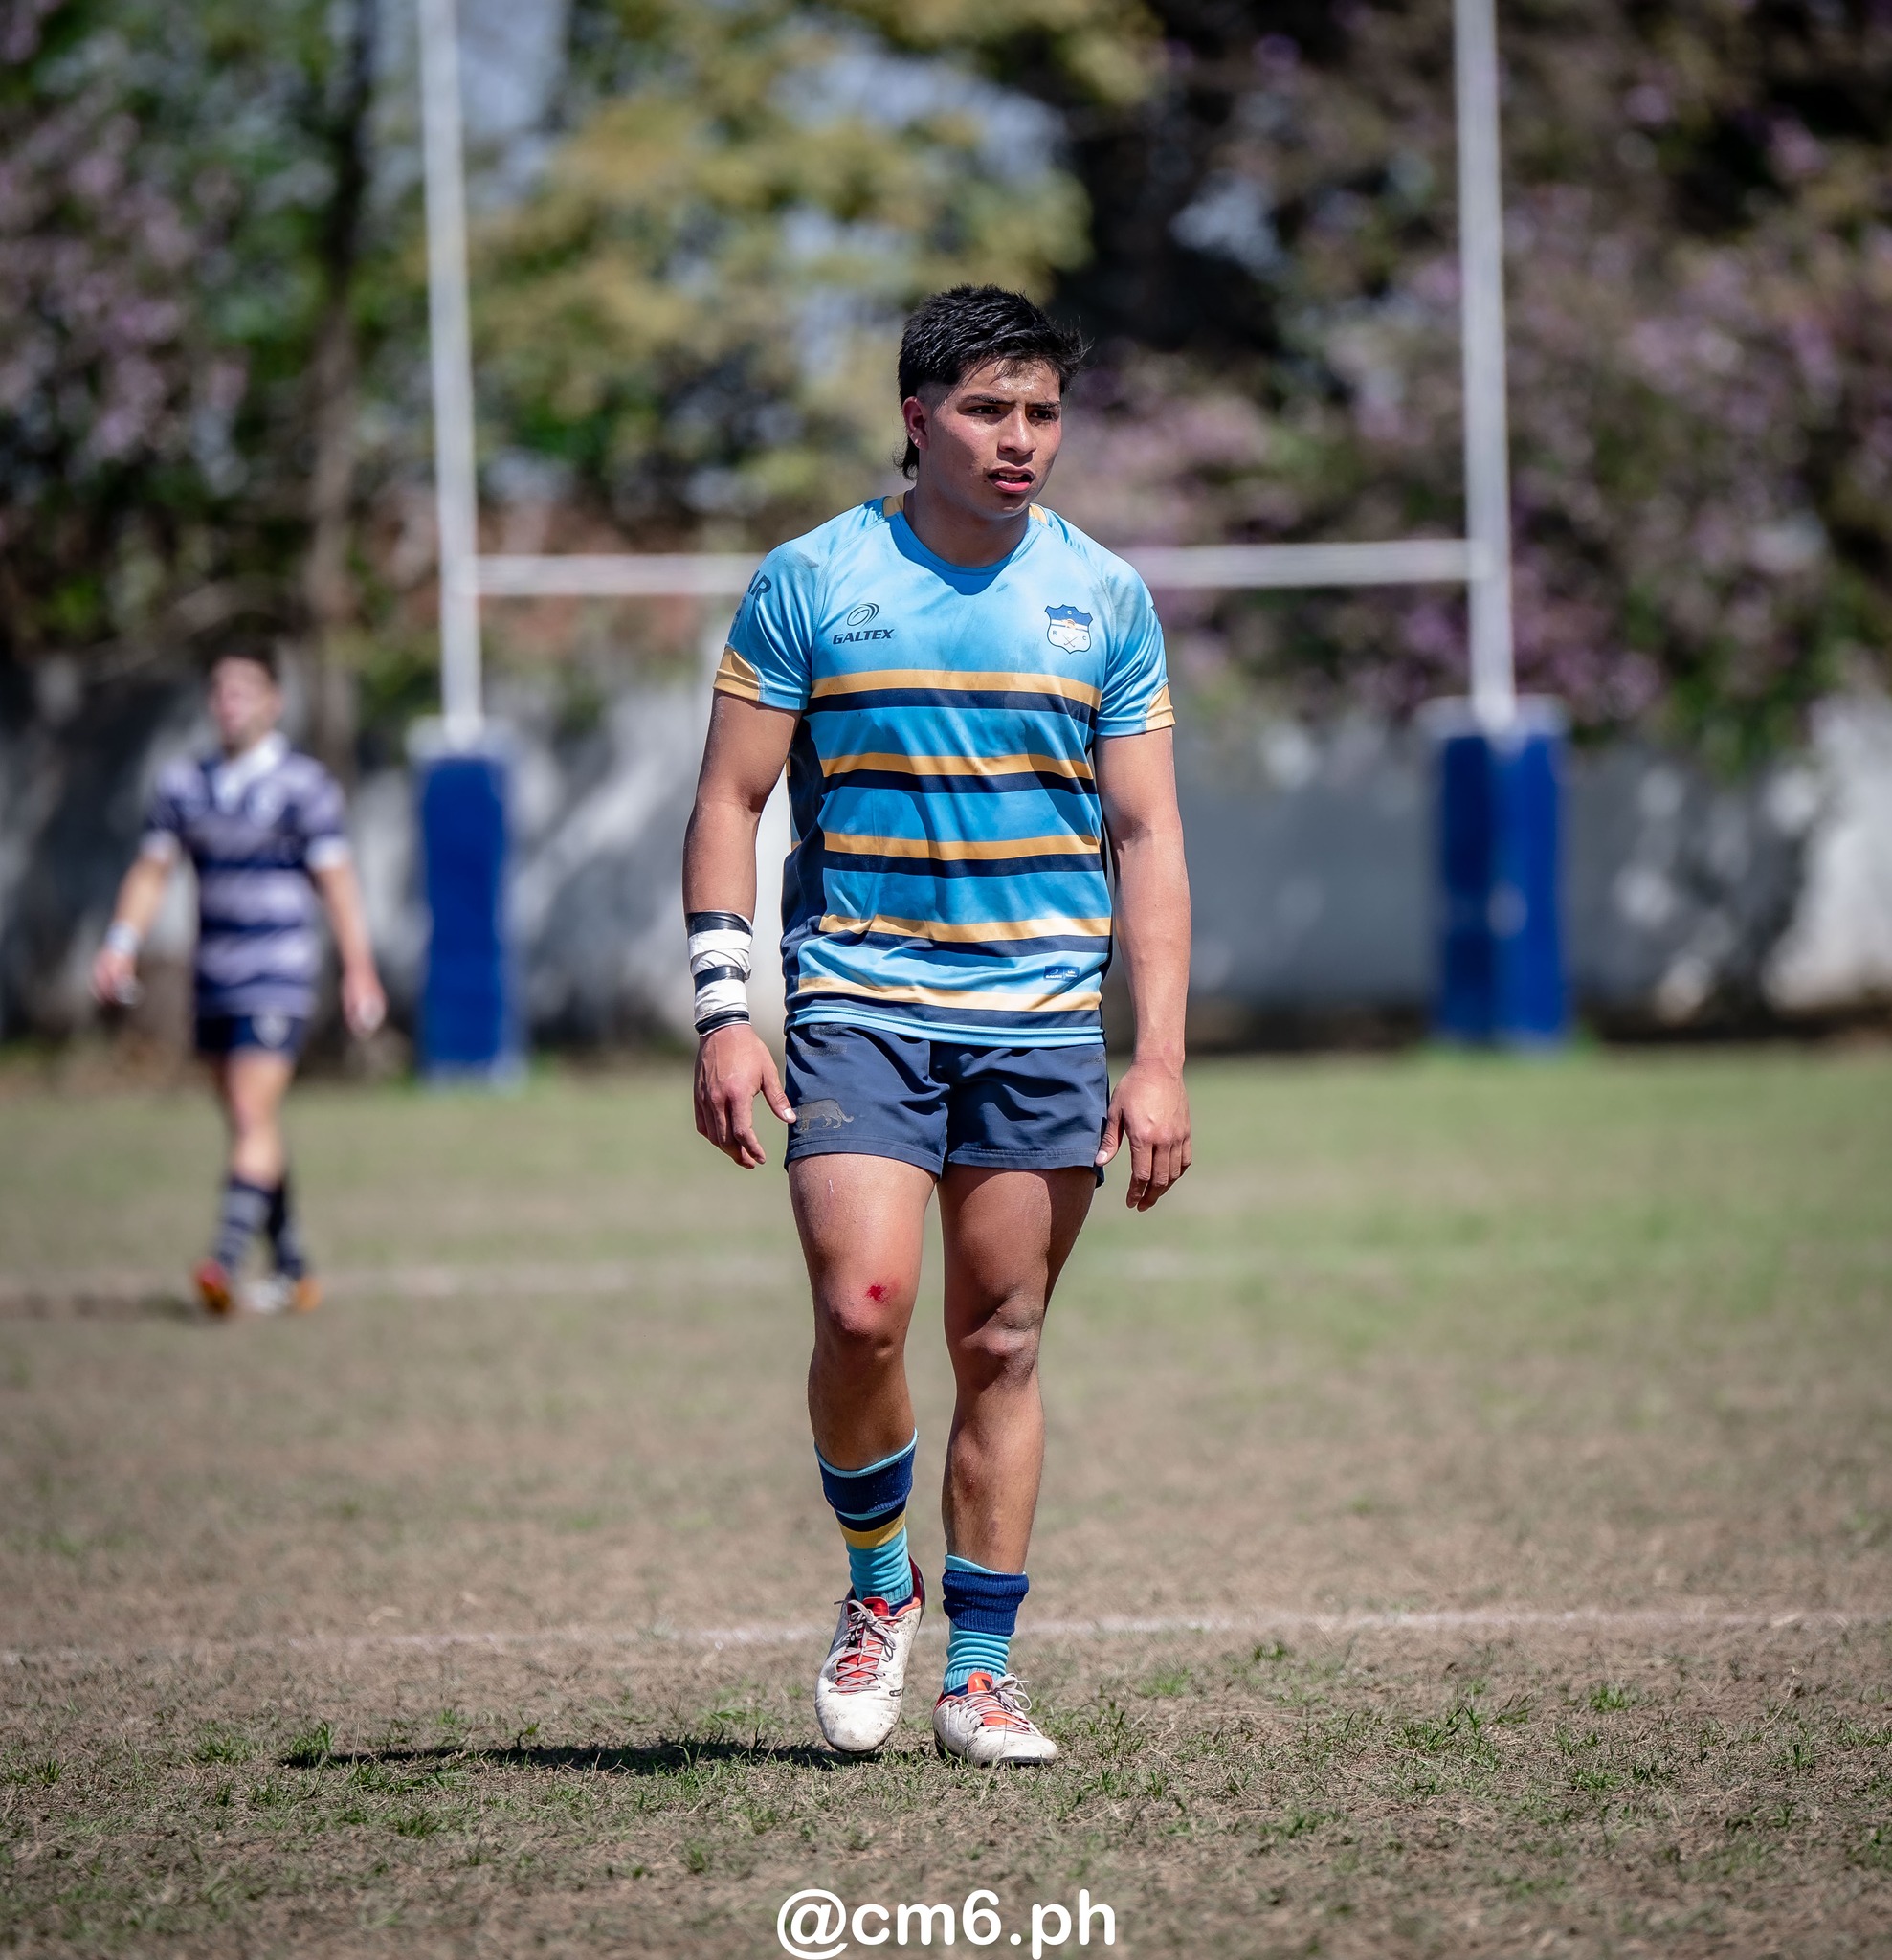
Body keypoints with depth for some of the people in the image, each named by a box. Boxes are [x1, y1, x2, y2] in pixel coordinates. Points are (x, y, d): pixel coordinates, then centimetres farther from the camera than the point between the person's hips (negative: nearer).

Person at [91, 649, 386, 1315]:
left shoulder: (303, 784, -6)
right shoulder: (183, 783, 9)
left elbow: (336, 879, -7)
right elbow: (151, 869, 10)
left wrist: (359, 968, -10)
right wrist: (120, 946, -2)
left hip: (278, 975, -6)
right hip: (214, 978, 6)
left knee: (253, 1119, -16)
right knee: (248, 1127, 10)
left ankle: (227, 1263, -25)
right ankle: (292, 1272, 20)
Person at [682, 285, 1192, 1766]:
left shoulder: (1105, 598, 6)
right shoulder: (810, 583, 0)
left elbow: (1146, 836, 6)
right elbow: (730, 803, 3)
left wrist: (1159, 1061, -1)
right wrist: (725, 1017, -7)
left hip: (1043, 1018, 2)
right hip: (857, 1006, -2)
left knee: (1001, 1346, 3)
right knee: (863, 1312, -16)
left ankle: (982, 1670, 12)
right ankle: (877, 1586, 10)